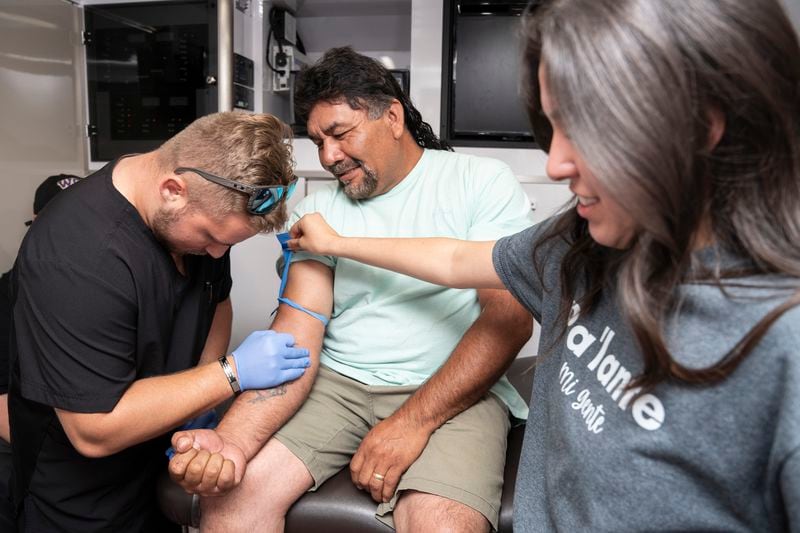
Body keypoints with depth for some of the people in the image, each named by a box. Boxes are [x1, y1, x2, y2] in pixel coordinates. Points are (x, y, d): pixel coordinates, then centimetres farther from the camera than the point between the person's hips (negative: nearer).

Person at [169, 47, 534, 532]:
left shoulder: (481, 182, -2)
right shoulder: (317, 212, 7)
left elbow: (510, 317, -10)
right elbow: (298, 336, -4)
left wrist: (412, 421, -17)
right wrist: (232, 439, -21)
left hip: (451, 391, -2)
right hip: (334, 382, 3)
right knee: (229, 492, -15)